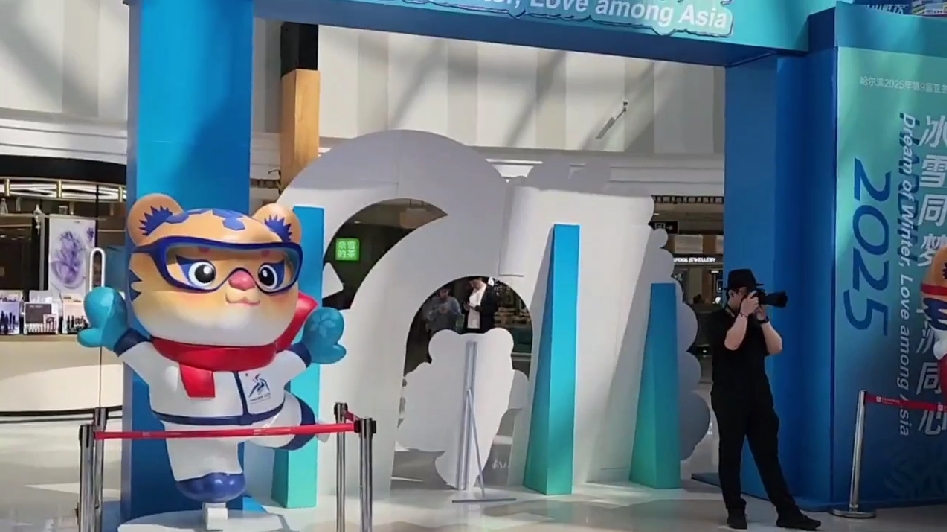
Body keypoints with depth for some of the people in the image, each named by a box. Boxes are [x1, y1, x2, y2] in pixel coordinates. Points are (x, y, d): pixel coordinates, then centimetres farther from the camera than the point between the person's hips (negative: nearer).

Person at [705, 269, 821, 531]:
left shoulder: (757, 320, 14)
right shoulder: (717, 320, -2)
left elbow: (776, 348, 3)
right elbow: (731, 343, -21)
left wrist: (762, 319, -6)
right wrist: (744, 314, -17)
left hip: (760, 396, 4)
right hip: (729, 399, -4)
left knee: (769, 455, 4)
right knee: (730, 455, 1)